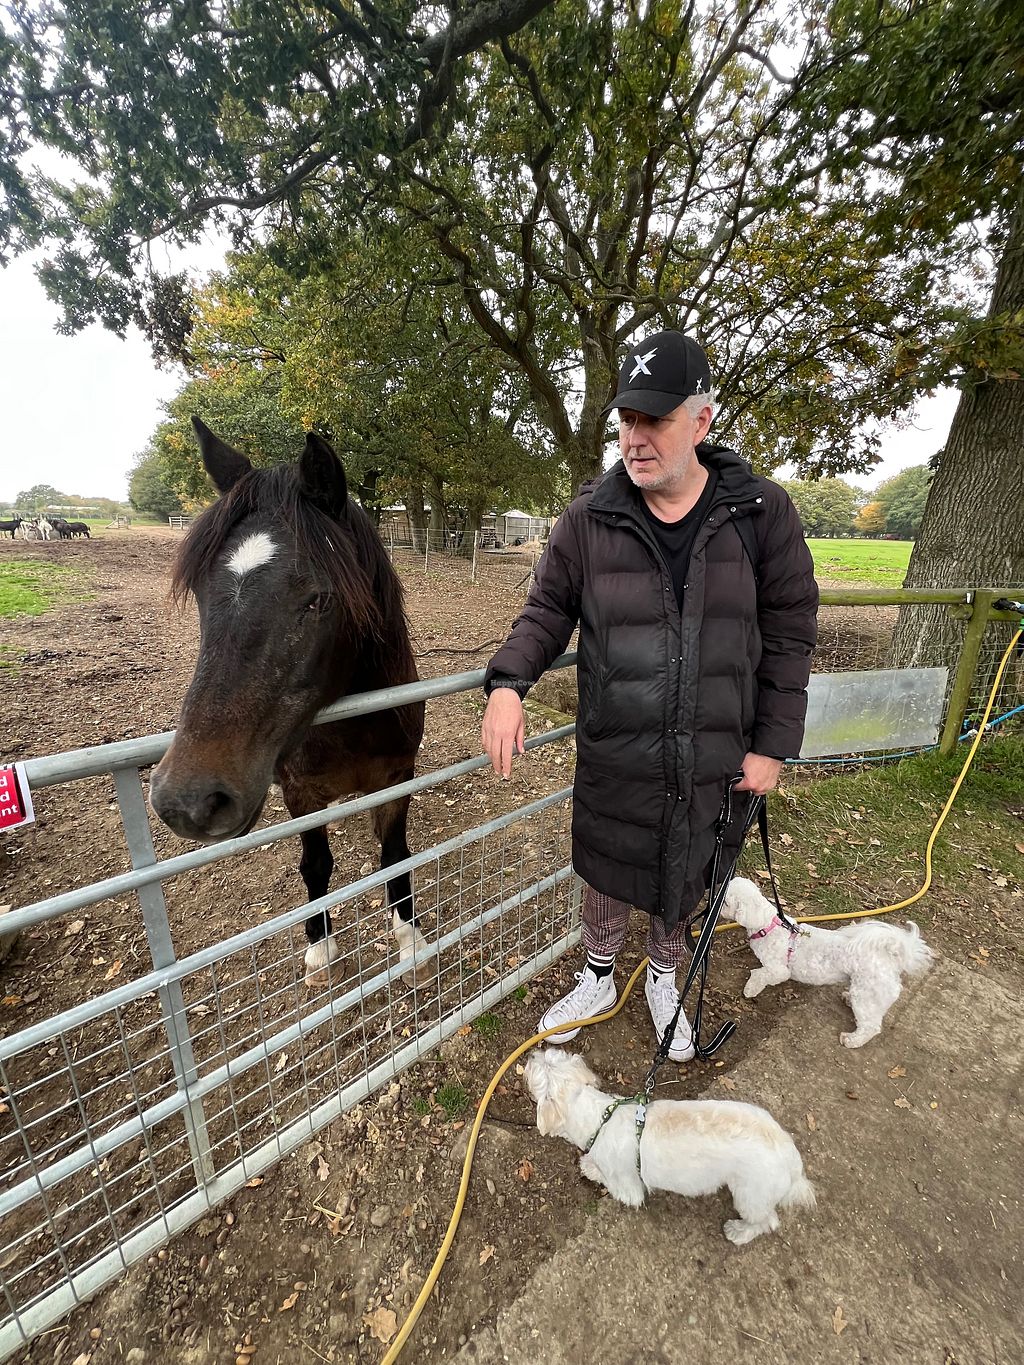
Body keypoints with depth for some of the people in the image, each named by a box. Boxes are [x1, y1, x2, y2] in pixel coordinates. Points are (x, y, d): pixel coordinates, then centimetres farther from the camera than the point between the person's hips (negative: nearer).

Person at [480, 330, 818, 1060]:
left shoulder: (762, 513, -7)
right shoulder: (589, 519, -8)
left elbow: (789, 634, -3)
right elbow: (548, 612, -1)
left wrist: (773, 744, -5)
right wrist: (508, 681, -20)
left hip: (714, 760, 1)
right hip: (613, 757, 0)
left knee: (685, 882, 22)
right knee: (606, 875, 20)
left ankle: (664, 980, 55)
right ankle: (598, 980, 51)